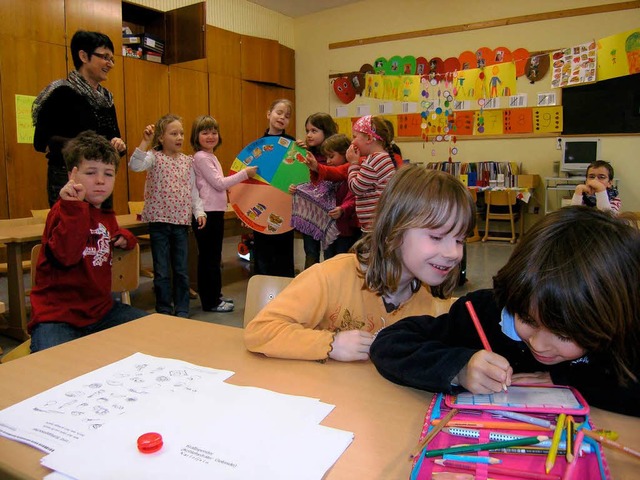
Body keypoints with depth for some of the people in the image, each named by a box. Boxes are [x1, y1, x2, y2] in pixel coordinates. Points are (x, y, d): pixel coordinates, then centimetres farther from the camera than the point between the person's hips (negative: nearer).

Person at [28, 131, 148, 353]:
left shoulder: (107, 214, 11)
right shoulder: (63, 210, -13)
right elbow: (65, 256, -30)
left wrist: (123, 238, 12)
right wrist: (73, 207, -36)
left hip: (100, 308, 8)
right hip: (57, 315, -7)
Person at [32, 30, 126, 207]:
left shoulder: (105, 97, 13)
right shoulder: (62, 92, -7)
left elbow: (115, 137, 18)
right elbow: (41, 141, -12)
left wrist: (119, 145, -6)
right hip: (68, 181, -6)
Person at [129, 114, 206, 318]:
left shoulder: (187, 161, 9)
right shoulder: (154, 157, -3)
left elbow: (193, 190, 10)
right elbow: (135, 166, -23)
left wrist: (199, 211, 0)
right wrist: (145, 142, -28)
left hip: (181, 221, 3)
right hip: (159, 221, -3)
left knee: (182, 270, 10)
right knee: (162, 271, 6)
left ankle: (182, 311, 22)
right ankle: (164, 311, 20)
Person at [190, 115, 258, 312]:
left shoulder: (210, 156, 18)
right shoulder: (201, 157, -12)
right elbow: (219, 183, -16)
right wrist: (245, 173, -14)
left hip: (215, 212, 10)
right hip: (208, 214, -10)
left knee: (208, 257, 16)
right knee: (211, 258, -2)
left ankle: (213, 297, 26)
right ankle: (211, 302, 7)